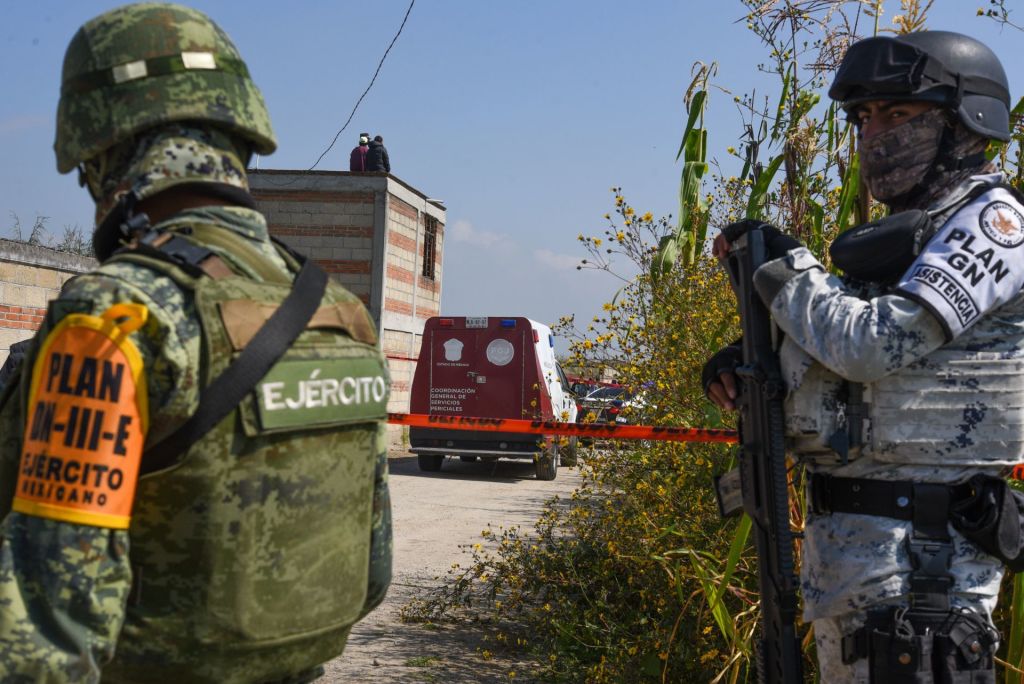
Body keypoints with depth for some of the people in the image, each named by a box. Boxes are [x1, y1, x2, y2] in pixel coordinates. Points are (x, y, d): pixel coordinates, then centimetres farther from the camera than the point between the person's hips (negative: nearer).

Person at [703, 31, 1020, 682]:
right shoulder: (905, 233, 17)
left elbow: (876, 343, -22)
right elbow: (840, 355, 23)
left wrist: (782, 262, -10)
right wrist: (745, 363, 3)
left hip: (917, 552, -9)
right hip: (838, 533, 9)